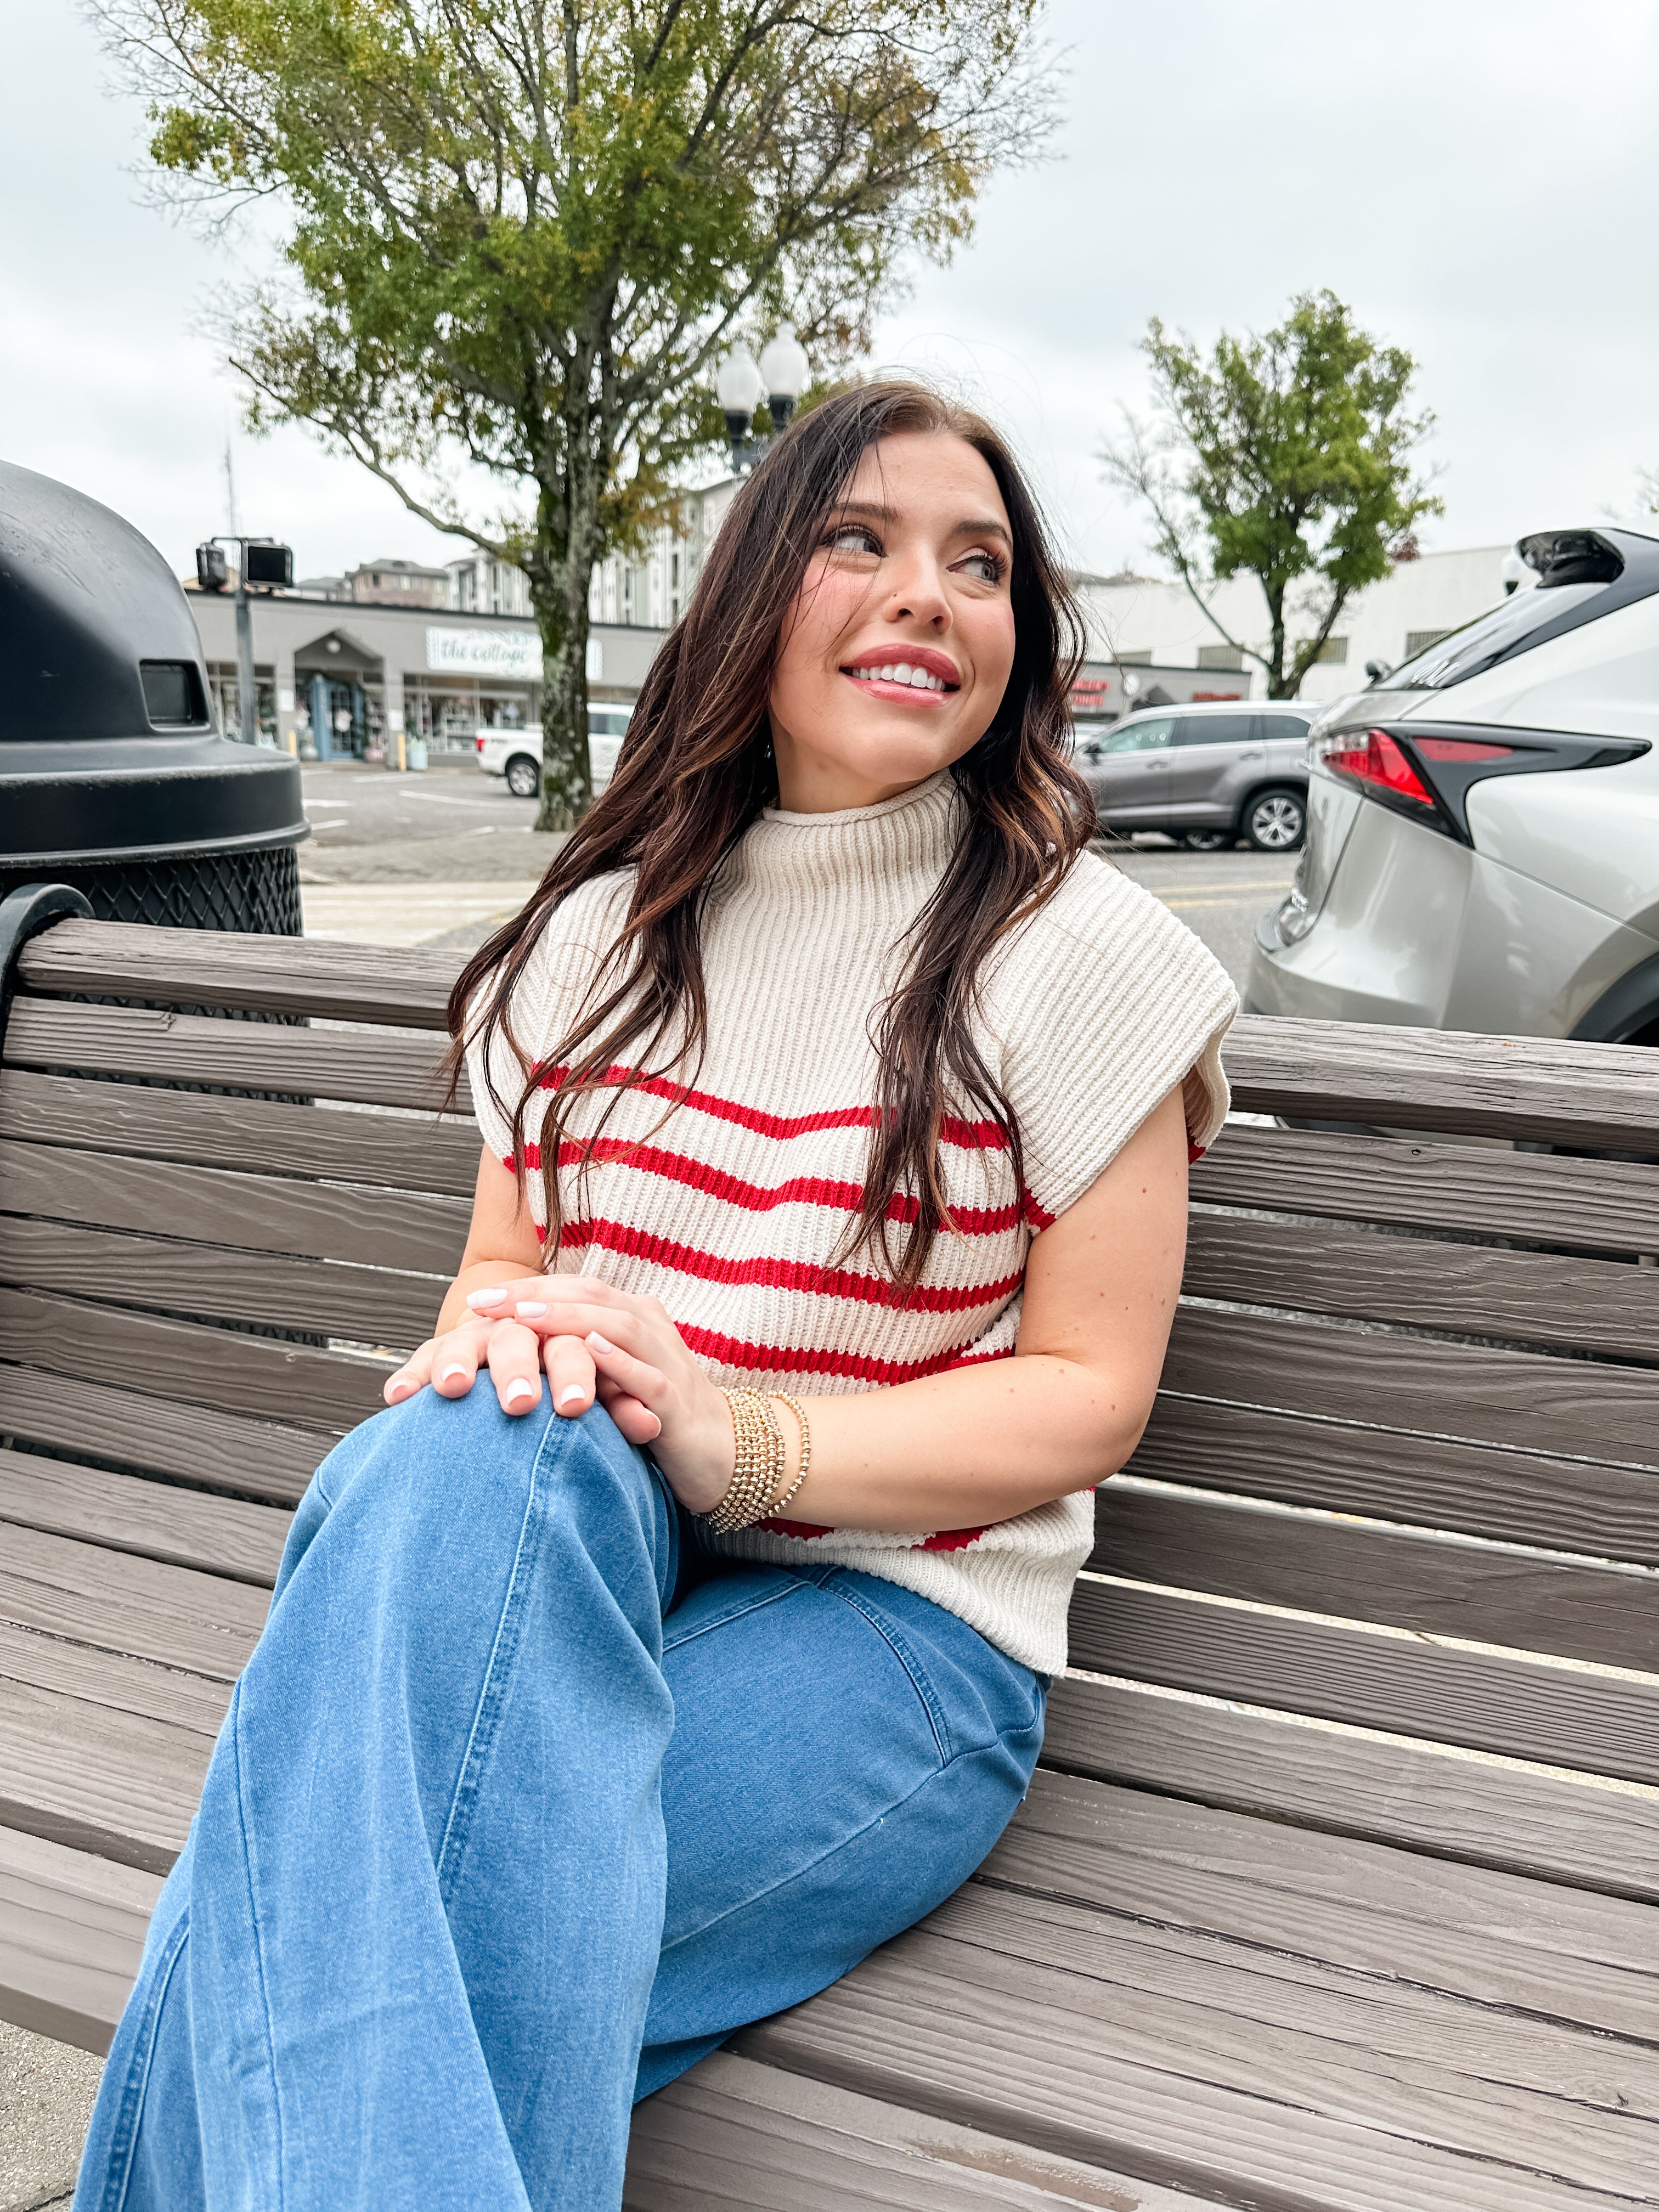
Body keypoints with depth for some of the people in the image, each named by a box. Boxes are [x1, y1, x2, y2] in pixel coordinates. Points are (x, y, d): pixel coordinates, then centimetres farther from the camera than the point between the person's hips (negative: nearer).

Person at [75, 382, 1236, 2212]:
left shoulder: (1076, 948, -3)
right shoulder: (605, 932, 11)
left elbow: (1090, 1389, -5)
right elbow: (501, 1261, 14)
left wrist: (732, 1437, -21)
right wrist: (493, 1342, -14)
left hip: (888, 1624, -3)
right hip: (541, 1567, 4)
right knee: (468, 1458, -34)